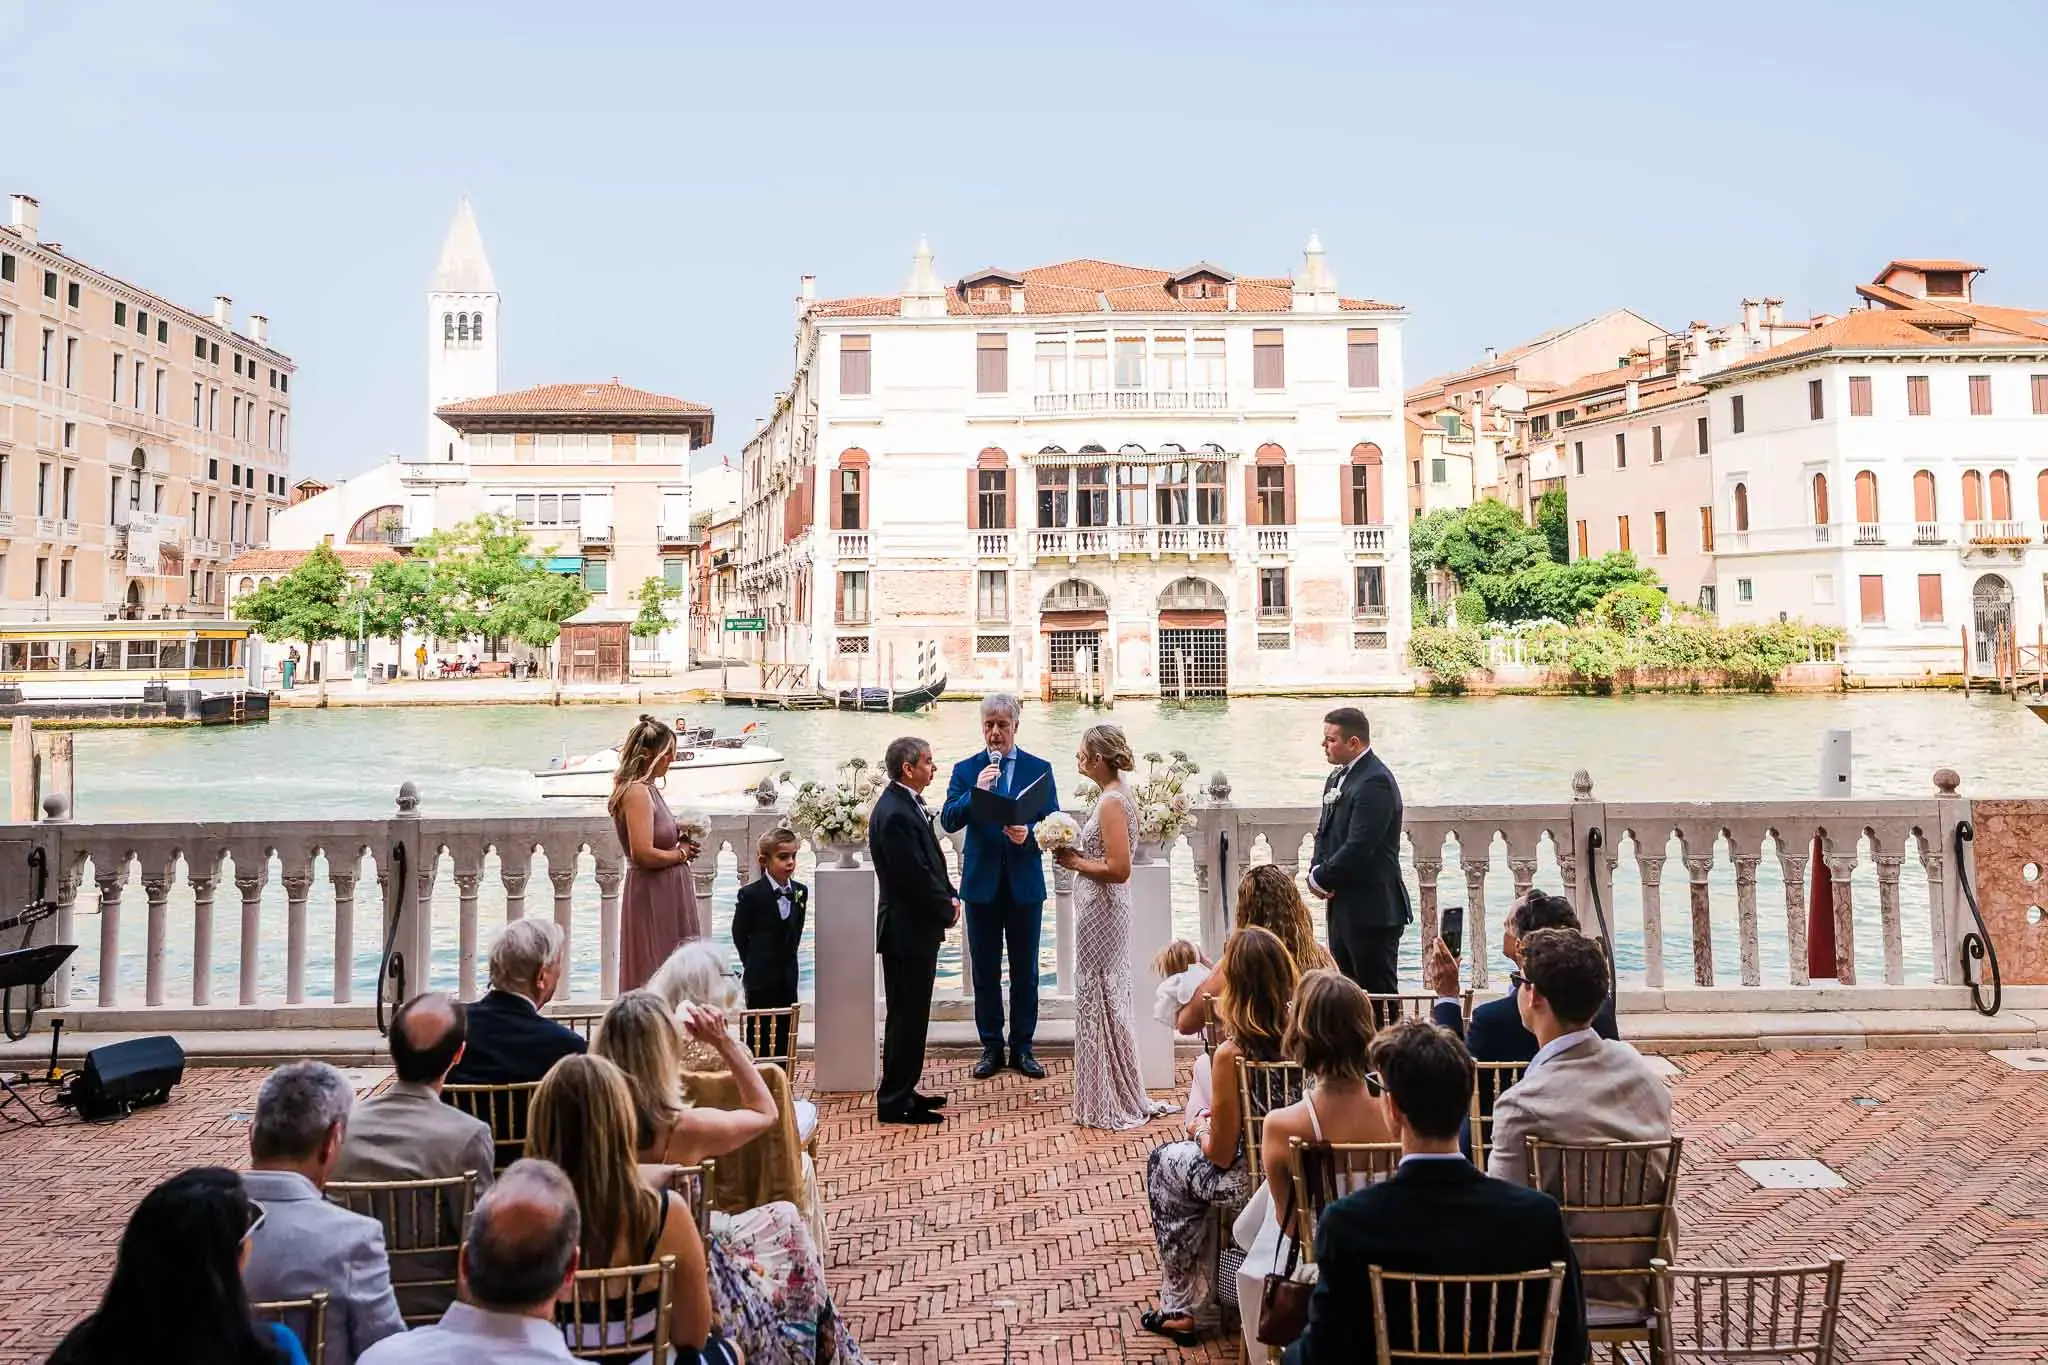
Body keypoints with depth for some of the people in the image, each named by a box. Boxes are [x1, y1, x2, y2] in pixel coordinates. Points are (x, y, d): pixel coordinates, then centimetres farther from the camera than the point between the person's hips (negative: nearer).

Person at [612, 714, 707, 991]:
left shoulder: (647, 789, 12)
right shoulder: (637, 792, -18)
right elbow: (643, 853, -25)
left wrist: (679, 839, 6)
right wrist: (680, 854, -11)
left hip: (667, 894, 10)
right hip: (652, 897, -10)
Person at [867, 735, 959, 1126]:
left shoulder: (907, 804, 11)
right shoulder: (895, 814, -22)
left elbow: (931, 864, 18)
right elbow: (915, 876, -23)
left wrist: (950, 896, 4)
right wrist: (947, 909, -10)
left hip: (917, 928, 10)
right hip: (907, 931, -10)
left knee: (910, 1016, 17)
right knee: (907, 1017, -2)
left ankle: (903, 1092, 27)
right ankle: (894, 1102, 7)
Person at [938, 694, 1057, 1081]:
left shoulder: (1039, 769, 3)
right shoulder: (965, 770, 4)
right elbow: (948, 821, -7)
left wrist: (1029, 833, -19)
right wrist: (976, 791, -21)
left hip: (1025, 884, 0)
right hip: (981, 883, 0)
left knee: (1025, 971, 7)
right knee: (984, 971, 7)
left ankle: (1023, 1046, 17)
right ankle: (991, 1046, 18)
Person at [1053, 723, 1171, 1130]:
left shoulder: (1111, 803, -20)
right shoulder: (1117, 796, 10)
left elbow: (1118, 869, -25)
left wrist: (1075, 861, -13)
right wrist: (1076, 854, 6)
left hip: (1101, 913, -10)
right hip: (1105, 911, 10)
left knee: (1101, 1003, 1)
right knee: (1109, 1001, 17)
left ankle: (1111, 1104, 12)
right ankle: (1124, 1098, 27)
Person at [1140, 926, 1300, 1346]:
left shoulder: (1231, 1054, -25)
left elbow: (1221, 1155, -16)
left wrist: (1201, 1129, 5)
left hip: (1250, 1182, -5)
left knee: (1164, 1162, 22)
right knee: (1186, 1158, 31)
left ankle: (1182, 1305, 30)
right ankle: (1185, 1300, 40)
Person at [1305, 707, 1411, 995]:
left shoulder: (1375, 782, -18)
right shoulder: (1337, 778, 13)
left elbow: (1359, 847, -23)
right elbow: (1324, 832, 18)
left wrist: (1321, 878, -12)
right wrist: (1317, 870, -1)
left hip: (1372, 910, -9)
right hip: (1343, 906, 9)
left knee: (1378, 993, -1)